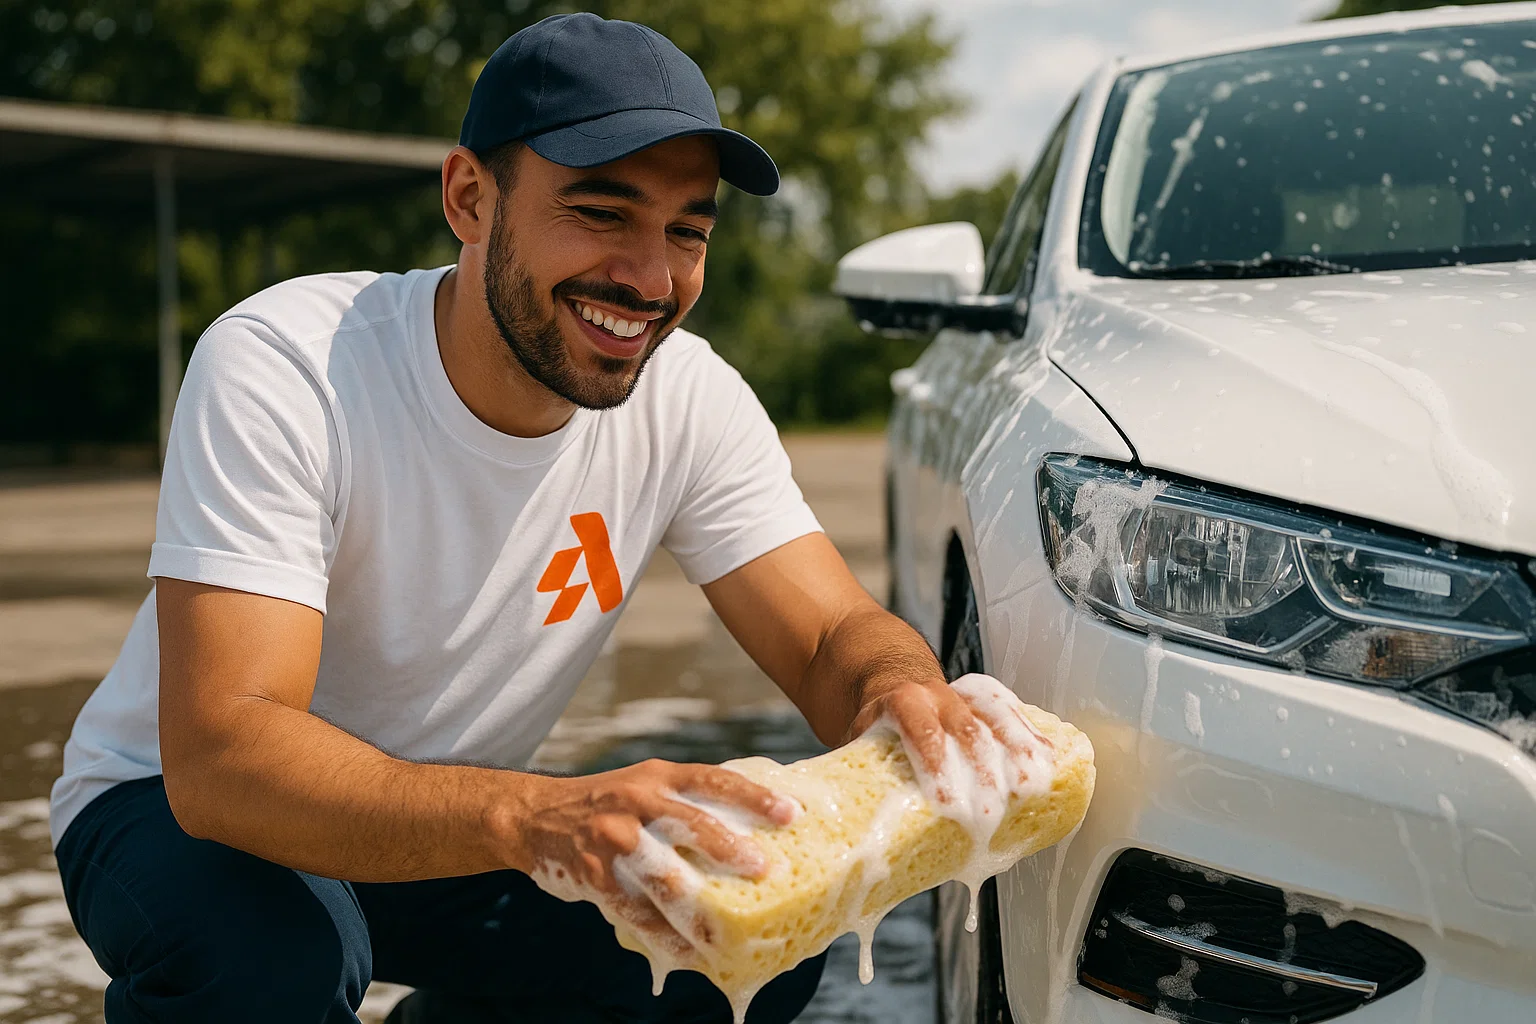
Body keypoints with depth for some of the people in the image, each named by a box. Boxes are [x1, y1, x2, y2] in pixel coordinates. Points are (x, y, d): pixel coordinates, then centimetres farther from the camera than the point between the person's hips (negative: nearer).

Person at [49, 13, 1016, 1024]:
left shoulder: (690, 400, -13)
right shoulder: (281, 371, -29)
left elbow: (837, 636, -13)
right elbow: (218, 757, -38)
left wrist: (900, 693, -40)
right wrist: (536, 816, -55)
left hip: (444, 829, 5)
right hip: (184, 808, -4)